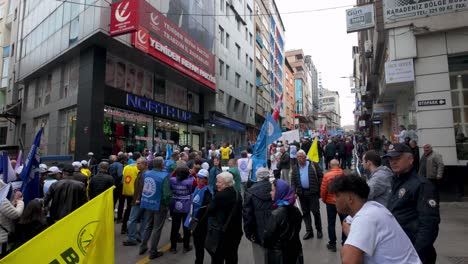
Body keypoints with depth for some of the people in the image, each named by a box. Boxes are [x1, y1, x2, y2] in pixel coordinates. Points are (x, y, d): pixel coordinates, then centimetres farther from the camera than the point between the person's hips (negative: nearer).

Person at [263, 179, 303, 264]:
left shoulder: (276, 214, -26)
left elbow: (267, 235, -19)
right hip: (294, 249, 6)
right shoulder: (295, 210, -4)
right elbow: (297, 229, 8)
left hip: (278, 253, -6)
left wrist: (266, 245, 1)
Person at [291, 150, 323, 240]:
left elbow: (320, 176, -2)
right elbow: (293, 181, 7)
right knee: (305, 212, 10)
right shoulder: (295, 168, 7)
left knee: (316, 211, 2)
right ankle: (309, 231, 21)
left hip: (313, 192, -3)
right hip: (302, 193, 4)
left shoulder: (313, 165, -2)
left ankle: (319, 230, 21)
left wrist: (320, 189, -8)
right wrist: (293, 192, -6)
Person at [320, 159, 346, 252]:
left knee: (331, 224, 10)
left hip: (331, 202, -2)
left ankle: (332, 244, 18)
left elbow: (323, 190, -11)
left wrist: (324, 200, 8)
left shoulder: (327, 175, -14)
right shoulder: (344, 174, -10)